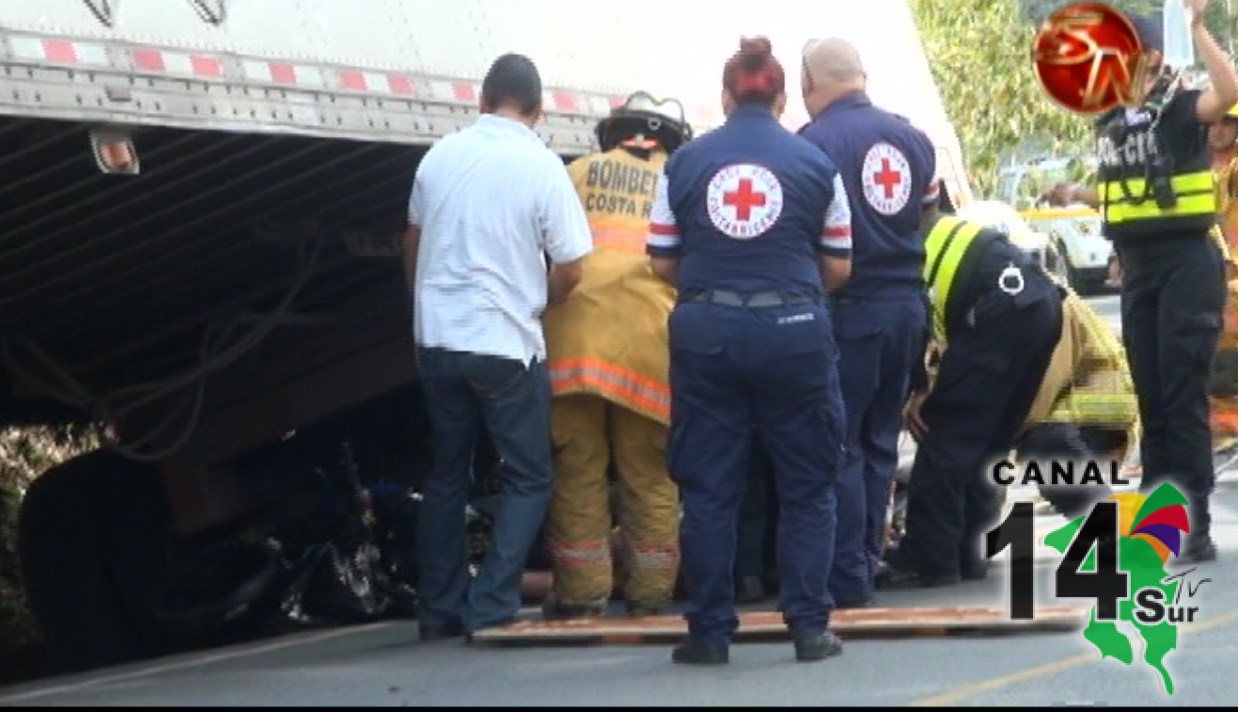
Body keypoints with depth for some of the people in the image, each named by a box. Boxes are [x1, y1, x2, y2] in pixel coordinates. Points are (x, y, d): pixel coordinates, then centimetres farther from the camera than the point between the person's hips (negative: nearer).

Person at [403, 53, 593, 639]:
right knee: (527, 479, 6)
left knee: (446, 476, 16)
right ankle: (491, 605, -5)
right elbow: (570, 268, -9)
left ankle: (440, 610, 16)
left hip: (437, 338, 5)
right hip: (507, 344, -5)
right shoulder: (542, 167, -11)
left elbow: (412, 243, 15)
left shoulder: (440, 156, 2)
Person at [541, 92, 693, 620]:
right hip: (649, 344, 0)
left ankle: (581, 592, 8)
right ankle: (649, 592, 11)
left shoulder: (576, 175, 12)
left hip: (574, 335, 0)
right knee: (649, 476, 8)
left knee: (578, 471, 6)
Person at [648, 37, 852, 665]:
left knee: (708, 489, 8)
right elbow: (838, 267, 6)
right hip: (794, 330, -1)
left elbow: (662, 262, 6)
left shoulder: (685, 163, 4)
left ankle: (709, 631, 9)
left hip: (706, 331, 1)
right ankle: (808, 626, 8)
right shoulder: (815, 164, 3)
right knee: (806, 487, 10)